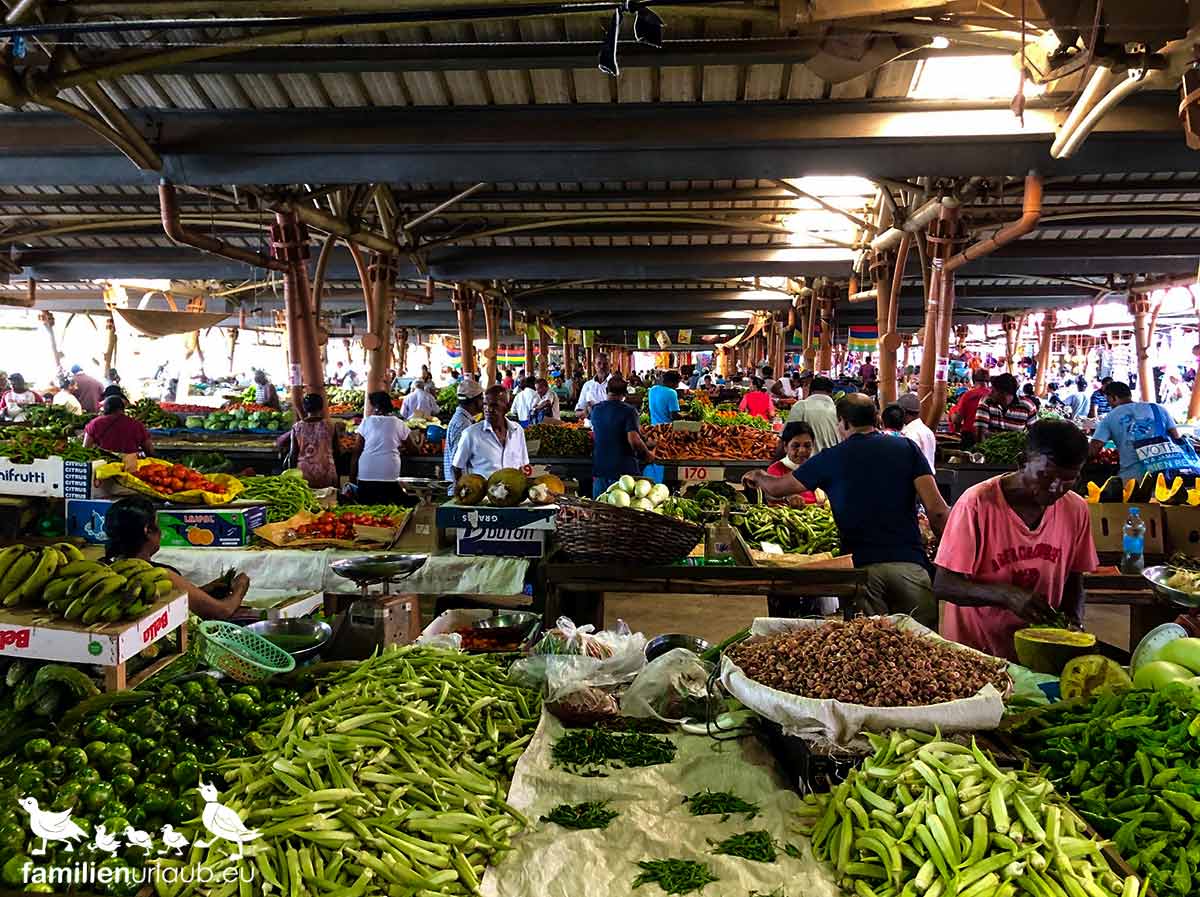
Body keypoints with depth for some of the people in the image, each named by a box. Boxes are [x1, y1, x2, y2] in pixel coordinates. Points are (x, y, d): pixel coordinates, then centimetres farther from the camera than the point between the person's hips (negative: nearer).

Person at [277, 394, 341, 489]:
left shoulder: (297, 427, -1)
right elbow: (337, 451, 4)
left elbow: (293, 454, 1)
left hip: (303, 474, 1)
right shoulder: (330, 426, -3)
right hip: (326, 475, -1)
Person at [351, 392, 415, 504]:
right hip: (389, 477, 1)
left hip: (366, 475, -1)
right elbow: (413, 448, 11)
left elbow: (356, 452, 0)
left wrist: (352, 477, 4)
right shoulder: (399, 424, 5)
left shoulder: (366, 422, 1)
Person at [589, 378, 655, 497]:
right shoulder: (628, 410, -12)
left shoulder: (595, 409, 4)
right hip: (624, 468, -5)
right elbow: (633, 439, -22)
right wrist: (648, 454, -7)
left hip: (599, 468, 5)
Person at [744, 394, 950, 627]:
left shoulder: (830, 458, 6)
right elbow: (936, 509, -1)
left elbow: (777, 489, 17)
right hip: (909, 562, 1)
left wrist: (758, 477, 39)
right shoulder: (907, 448, 7)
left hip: (861, 565, 0)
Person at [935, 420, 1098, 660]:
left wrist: (1073, 621, -5)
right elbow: (944, 585, -12)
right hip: (973, 651, -4)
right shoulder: (977, 503, -13)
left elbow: (1074, 582, 15)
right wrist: (1007, 595, -25)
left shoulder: (1076, 509, 2)